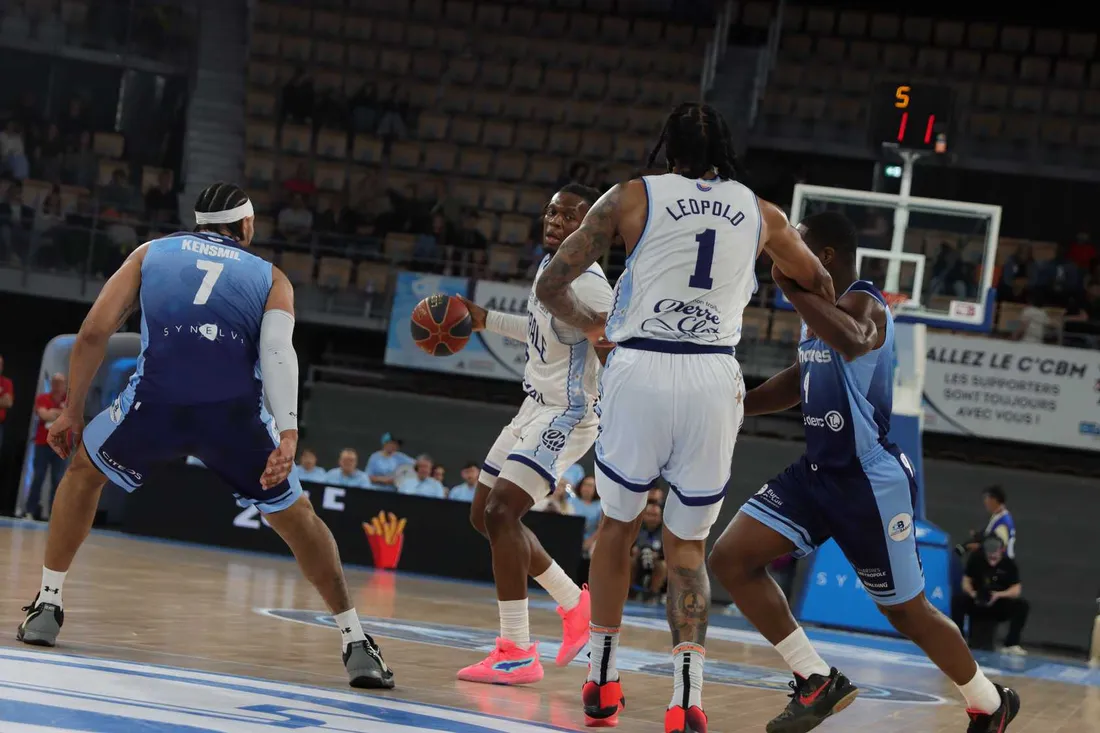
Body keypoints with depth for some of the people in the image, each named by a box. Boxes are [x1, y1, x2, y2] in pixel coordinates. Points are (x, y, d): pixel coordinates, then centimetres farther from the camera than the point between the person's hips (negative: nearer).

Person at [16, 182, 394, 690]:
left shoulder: (151, 253, 28)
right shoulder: (270, 278, 25)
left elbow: (93, 333, 18)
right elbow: (277, 350, 3)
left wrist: (72, 410, 29)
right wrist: (287, 434, -8)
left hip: (156, 399, 0)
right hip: (234, 410, 0)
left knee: (83, 470, 30)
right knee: (295, 516, 21)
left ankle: (47, 607, 28)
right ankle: (356, 644, 15)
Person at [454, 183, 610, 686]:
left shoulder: (587, 285, -21)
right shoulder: (548, 268, 8)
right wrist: (487, 320, 26)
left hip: (567, 415, -10)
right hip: (536, 407, 10)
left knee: (501, 511, -23)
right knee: (484, 515, 16)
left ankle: (517, 653, -20)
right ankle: (575, 604, 31)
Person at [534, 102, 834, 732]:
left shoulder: (633, 197, 7)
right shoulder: (761, 213, 14)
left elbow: (551, 285, 7)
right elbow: (819, 284, 32)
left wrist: (591, 325, 26)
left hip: (640, 371, -1)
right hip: (714, 377, 1)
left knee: (619, 525, 20)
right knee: (688, 546, 12)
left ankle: (602, 681, 24)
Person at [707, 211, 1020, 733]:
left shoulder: (861, 303, -19)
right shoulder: (821, 310, 9)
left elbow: (853, 342, -45)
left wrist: (791, 288, -37)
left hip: (869, 480, -9)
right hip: (817, 471, 9)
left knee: (907, 612, 3)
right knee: (730, 559, -4)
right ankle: (818, 682, 3)